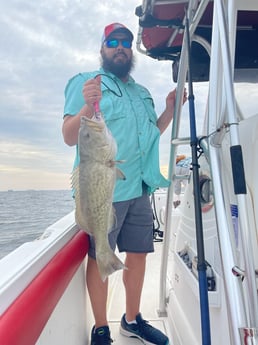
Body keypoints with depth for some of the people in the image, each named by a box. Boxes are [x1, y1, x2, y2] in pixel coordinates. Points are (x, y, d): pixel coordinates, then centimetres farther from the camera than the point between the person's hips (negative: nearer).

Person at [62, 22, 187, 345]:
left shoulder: (141, 92, 20)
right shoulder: (86, 82, 1)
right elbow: (69, 137, -9)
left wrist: (170, 110, 11)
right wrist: (88, 107, -26)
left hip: (139, 189, 7)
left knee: (138, 254, 13)